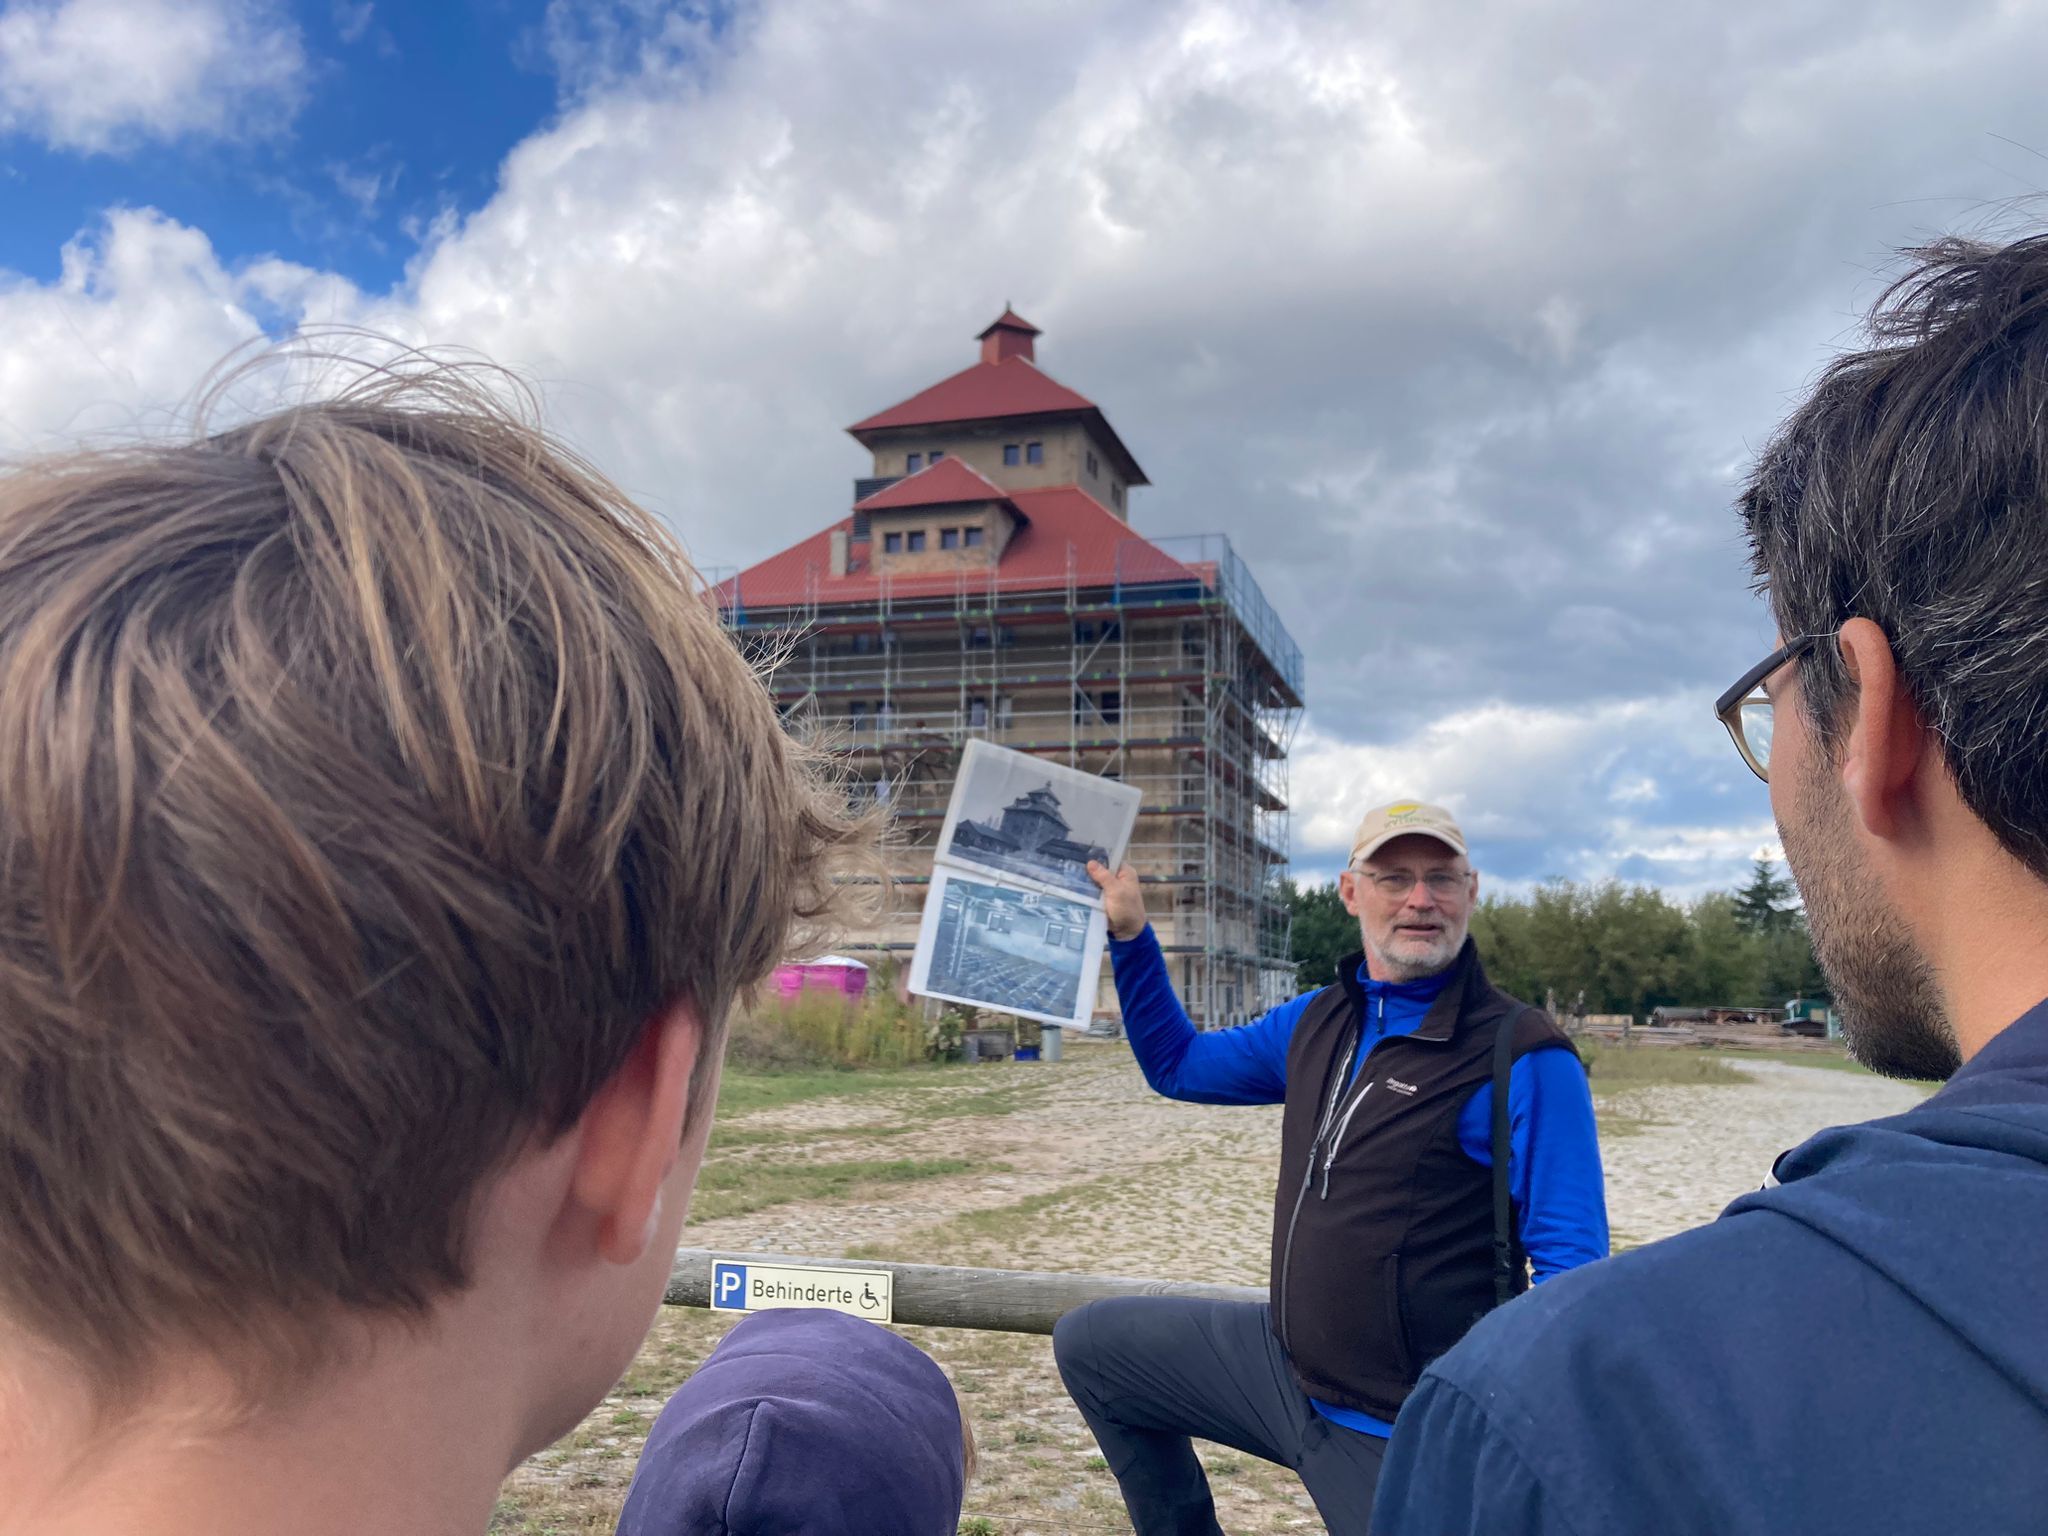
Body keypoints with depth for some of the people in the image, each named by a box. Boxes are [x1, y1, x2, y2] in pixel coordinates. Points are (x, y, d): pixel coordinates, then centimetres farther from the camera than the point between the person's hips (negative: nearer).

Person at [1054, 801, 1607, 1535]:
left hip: (1397, 1437, -7)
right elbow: (1178, 1065, 17)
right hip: (1285, 1359, 7)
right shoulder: (1315, 1021, 3)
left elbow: (1570, 1264, -18)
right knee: (1089, 1346, 15)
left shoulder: (1522, 1058, -18)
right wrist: (1130, 934, 7)